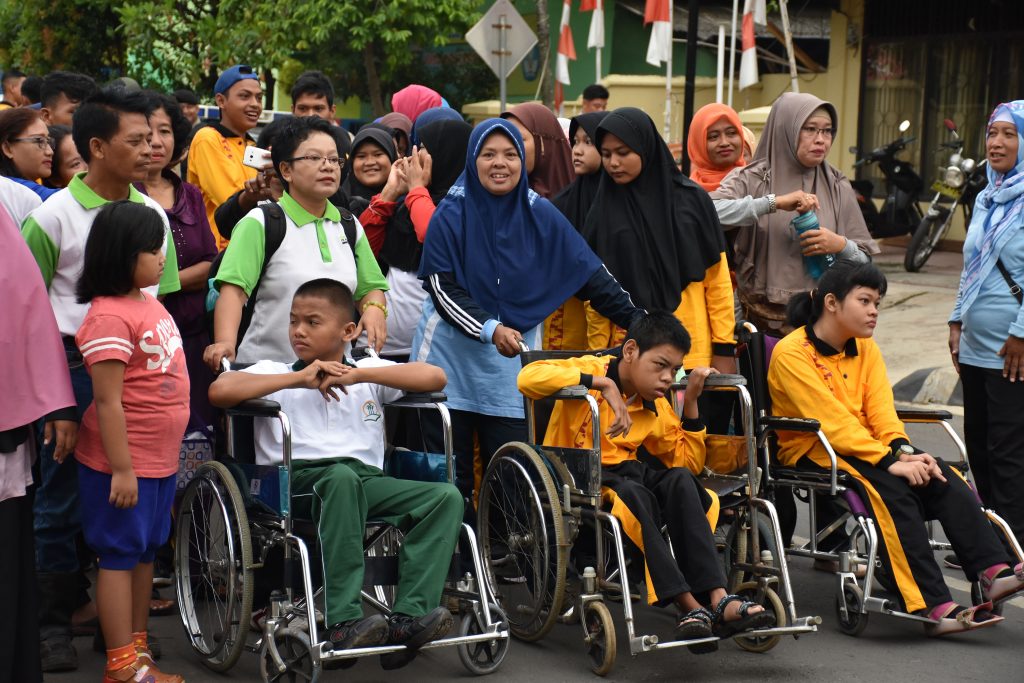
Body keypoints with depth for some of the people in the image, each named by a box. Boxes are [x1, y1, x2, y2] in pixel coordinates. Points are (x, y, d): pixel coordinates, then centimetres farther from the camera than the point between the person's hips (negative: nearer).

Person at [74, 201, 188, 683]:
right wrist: (121, 470, -22)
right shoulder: (110, 317, -20)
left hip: (159, 458, 9)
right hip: (125, 463, -9)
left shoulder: (149, 301, 7)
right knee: (119, 555, 1)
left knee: (145, 551, 17)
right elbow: (108, 400, -22)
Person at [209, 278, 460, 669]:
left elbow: (435, 378, 7)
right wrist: (299, 379, -4)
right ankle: (343, 622, -41)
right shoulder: (275, 373, 17)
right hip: (299, 480, -3)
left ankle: (408, 619, -30)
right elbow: (219, 392, -3)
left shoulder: (370, 375, 22)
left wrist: (357, 374, -1)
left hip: (366, 479, 3)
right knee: (341, 477, -39)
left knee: (446, 497, -21)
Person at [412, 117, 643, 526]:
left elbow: (590, 274, 4)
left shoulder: (540, 215, 3)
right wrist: (490, 329, -21)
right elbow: (443, 289, -8)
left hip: (513, 360, 2)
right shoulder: (451, 215, -3)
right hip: (451, 357, -2)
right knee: (451, 477, 0)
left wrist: (639, 322, -2)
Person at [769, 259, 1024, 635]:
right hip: (810, 451, -7)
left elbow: (880, 408, 1)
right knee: (892, 489, -32)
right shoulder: (791, 354, -13)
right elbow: (832, 421, -22)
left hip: (863, 445, 7)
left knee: (942, 475, -18)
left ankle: (994, 572, -29)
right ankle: (934, 607, -38)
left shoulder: (865, 348, 12)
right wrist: (890, 461, -27)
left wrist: (903, 450, -20)